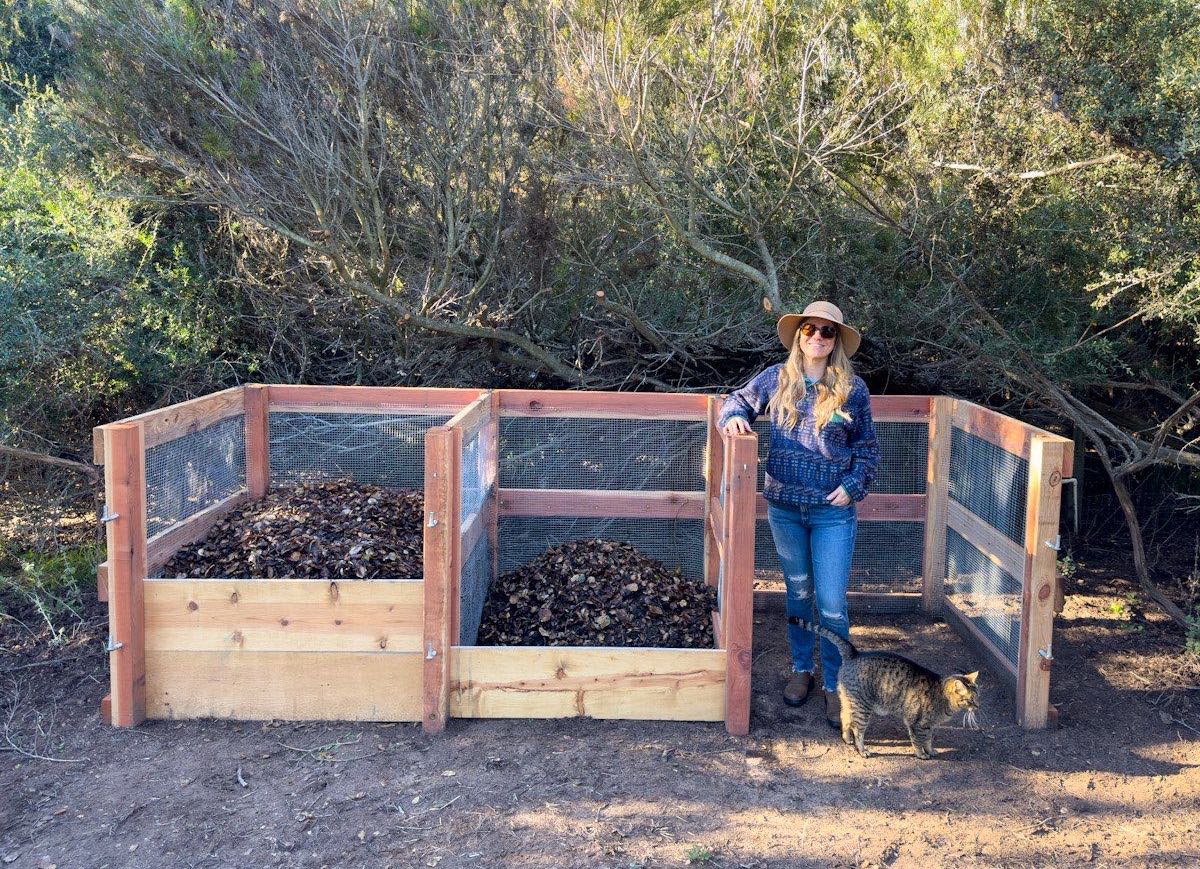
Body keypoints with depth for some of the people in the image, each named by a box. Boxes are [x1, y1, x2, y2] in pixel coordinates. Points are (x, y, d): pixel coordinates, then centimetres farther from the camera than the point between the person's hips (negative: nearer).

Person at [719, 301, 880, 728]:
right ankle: (801, 669, 32)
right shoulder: (777, 378, 0)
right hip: (784, 506, 2)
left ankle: (835, 686, 12)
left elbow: (868, 448, 5)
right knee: (798, 592, 16)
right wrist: (734, 417, -10)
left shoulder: (853, 388, -3)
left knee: (831, 604, -3)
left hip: (833, 511, -2)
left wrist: (853, 485, -8)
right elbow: (737, 401, 13)